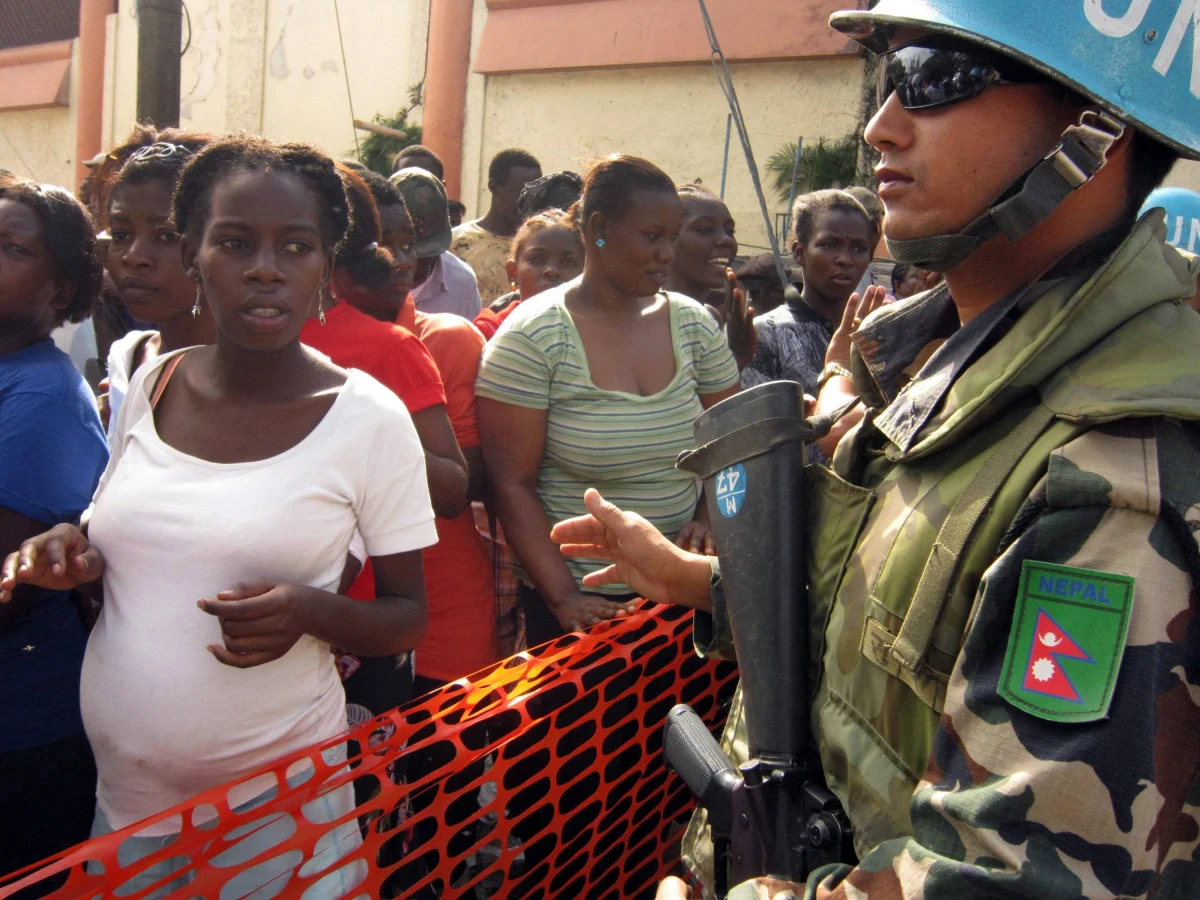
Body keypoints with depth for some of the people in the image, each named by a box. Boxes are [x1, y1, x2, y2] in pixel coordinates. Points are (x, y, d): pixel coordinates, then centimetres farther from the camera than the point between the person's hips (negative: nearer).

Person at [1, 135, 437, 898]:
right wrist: (74, 558, -7)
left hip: (276, 799, -4)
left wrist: (314, 612, -25)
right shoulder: (149, 385, -1)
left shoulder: (369, 418, -14)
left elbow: (408, 618, -6)